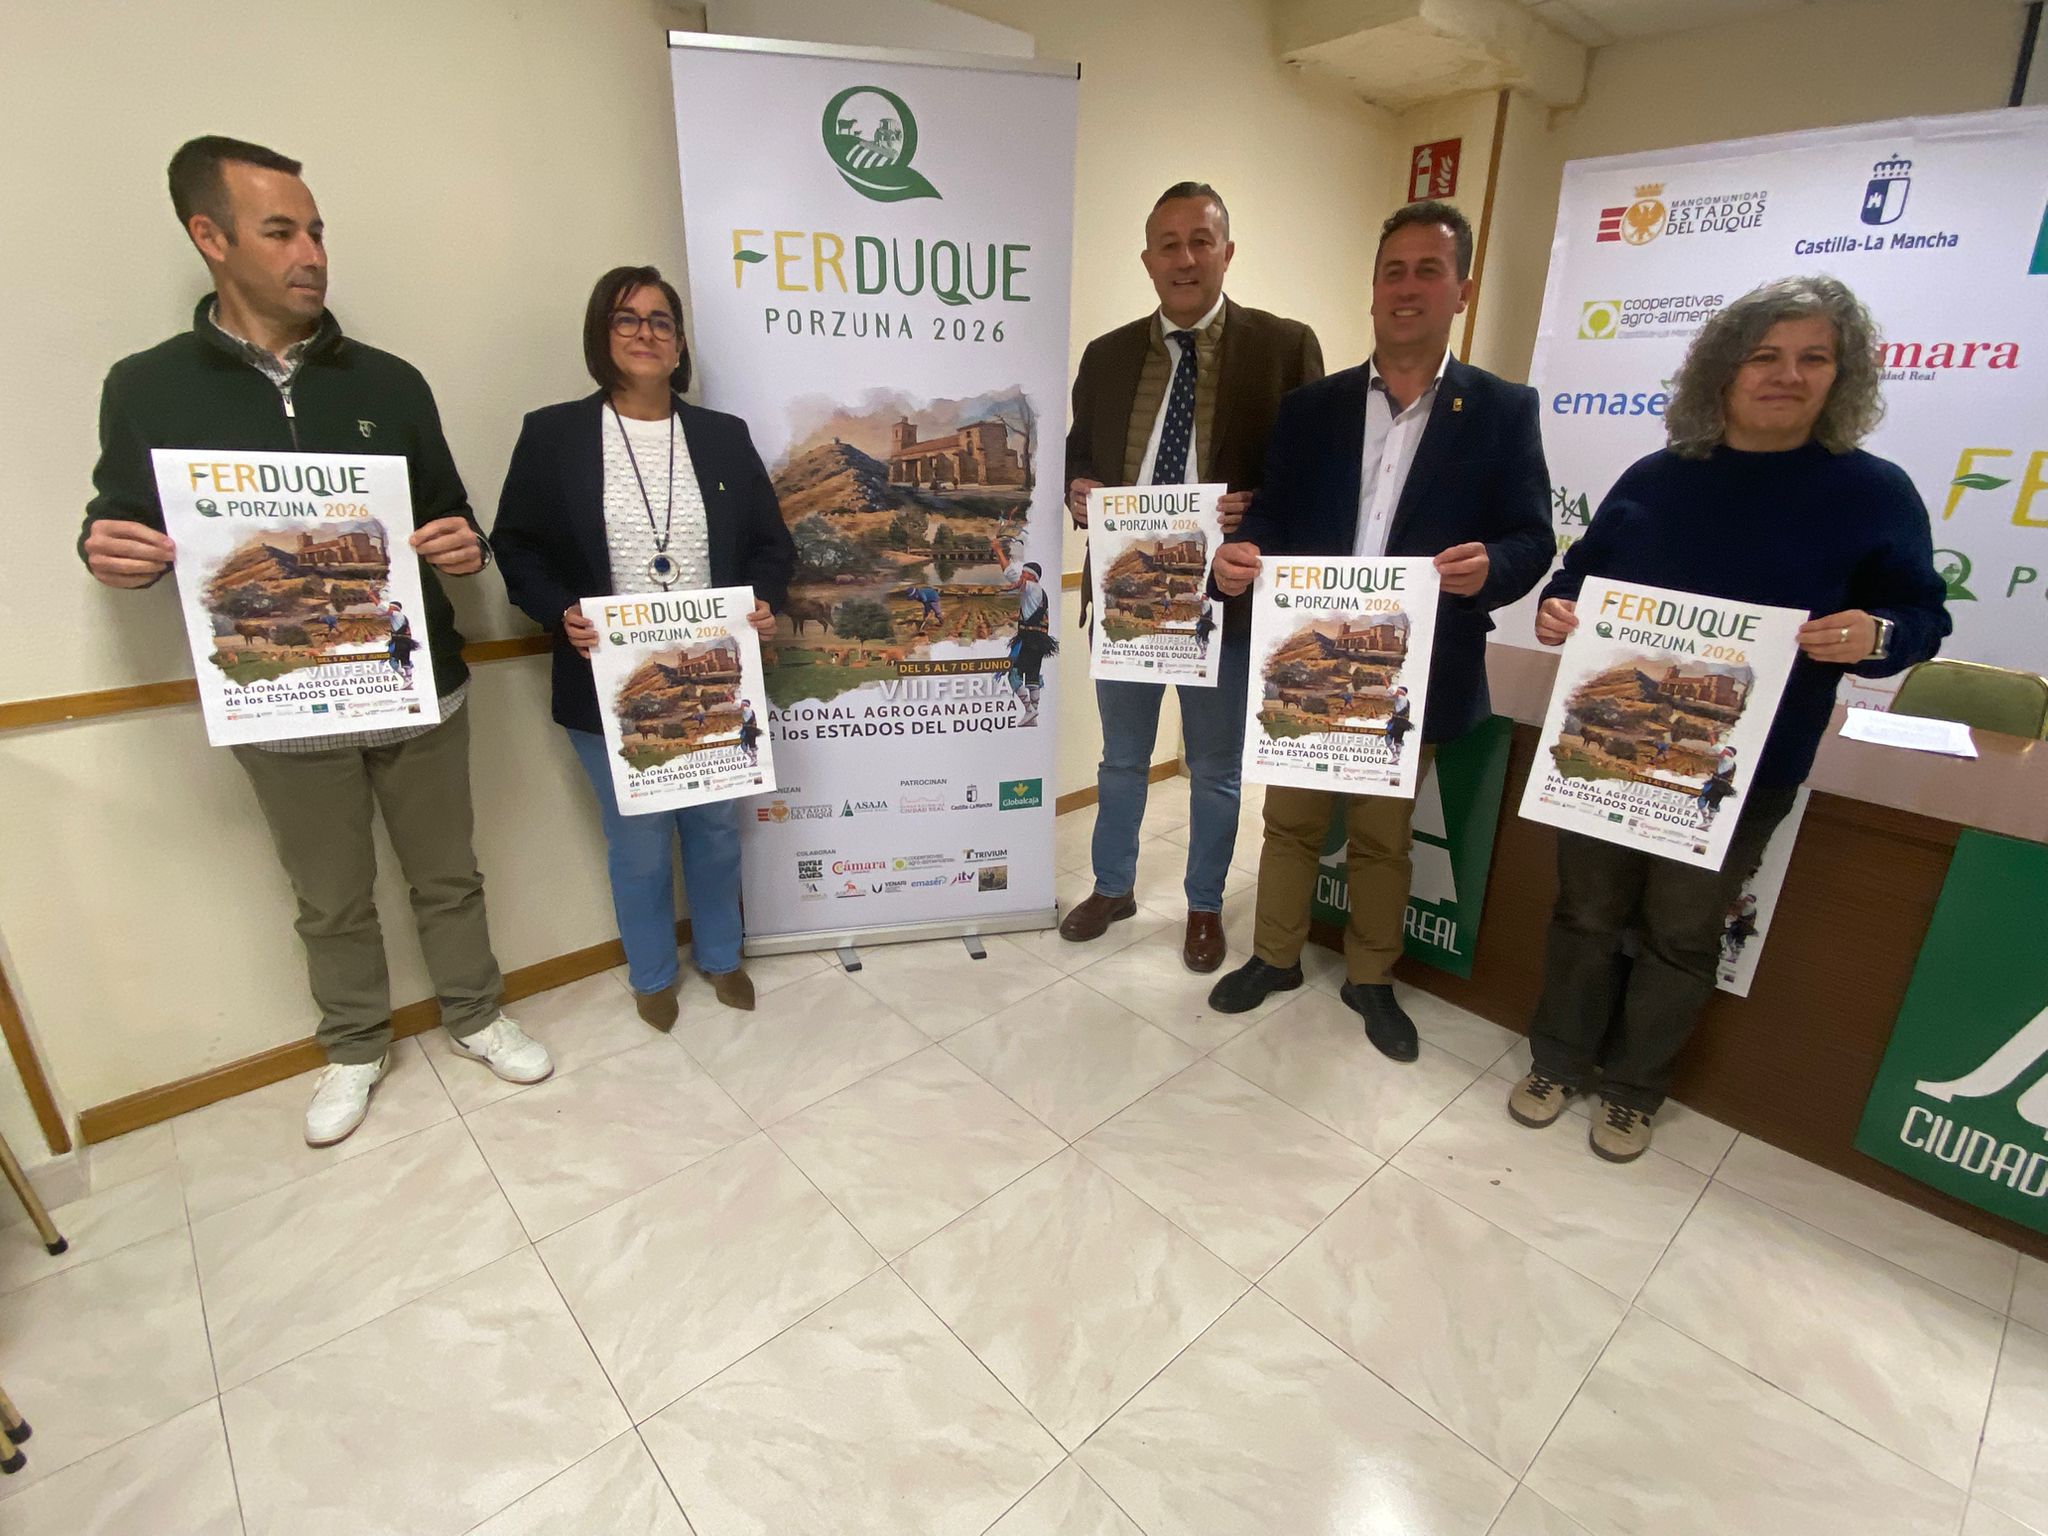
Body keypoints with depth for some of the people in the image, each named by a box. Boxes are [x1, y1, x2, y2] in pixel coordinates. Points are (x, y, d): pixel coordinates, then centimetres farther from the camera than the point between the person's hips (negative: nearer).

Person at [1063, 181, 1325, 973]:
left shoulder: (1285, 346, -3)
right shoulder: (1107, 355, 7)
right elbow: (1078, 456, 13)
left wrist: (1258, 510, -23)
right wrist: (1076, 489, -10)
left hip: (1226, 596, -3)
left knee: (1215, 769, 12)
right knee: (1121, 757, 17)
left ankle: (1204, 905, 33)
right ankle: (1113, 887, 38)